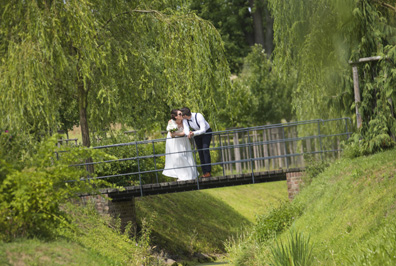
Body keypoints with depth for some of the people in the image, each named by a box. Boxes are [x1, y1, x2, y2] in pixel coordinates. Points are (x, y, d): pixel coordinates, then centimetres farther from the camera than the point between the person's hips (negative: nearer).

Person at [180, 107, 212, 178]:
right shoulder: (184, 119, -21)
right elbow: (186, 130, -25)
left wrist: (193, 133, -52)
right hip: (197, 133, 5)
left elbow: (203, 130, -37)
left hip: (206, 132, -5)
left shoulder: (199, 116, -37)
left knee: (205, 150, -20)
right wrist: (188, 134, -49)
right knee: (200, 152, 2)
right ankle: (204, 173, 5)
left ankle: (208, 172, -22)